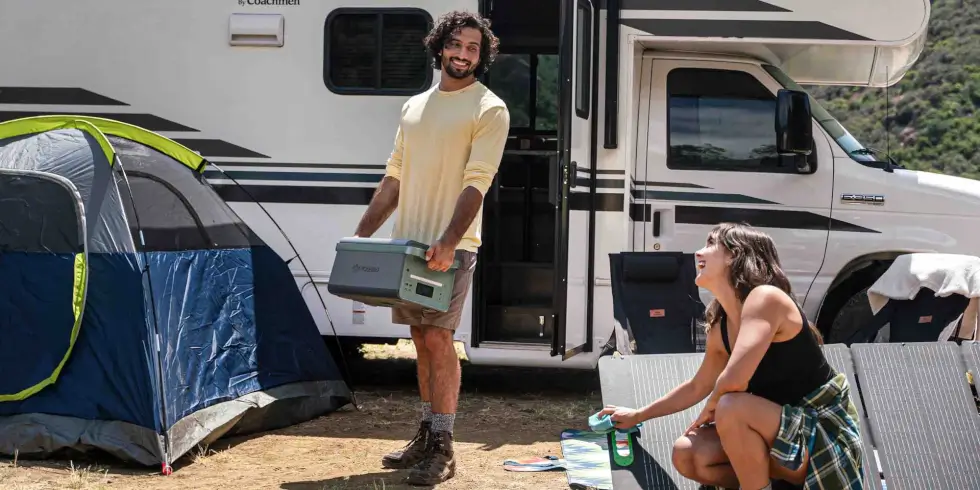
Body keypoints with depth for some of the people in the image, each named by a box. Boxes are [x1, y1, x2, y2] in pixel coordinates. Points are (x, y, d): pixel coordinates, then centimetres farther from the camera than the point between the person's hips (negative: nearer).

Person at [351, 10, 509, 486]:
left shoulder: (489, 109, -5)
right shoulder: (414, 106, 15)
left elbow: (476, 183, -15)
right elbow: (393, 179, 18)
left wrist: (448, 242, -27)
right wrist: (361, 235, 13)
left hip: (450, 246, -6)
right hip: (408, 241, 6)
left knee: (438, 339, -9)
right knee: (422, 340, 11)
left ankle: (441, 448, -4)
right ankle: (426, 435, 19)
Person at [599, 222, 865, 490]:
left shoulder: (766, 298, -21)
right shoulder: (720, 328, 4)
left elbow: (734, 379, -33)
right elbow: (696, 388, 22)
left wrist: (711, 408, -11)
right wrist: (637, 416, 30)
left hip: (824, 438, -8)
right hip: (787, 431, 8)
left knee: (731, 407, -30)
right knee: (686, 454, 0)